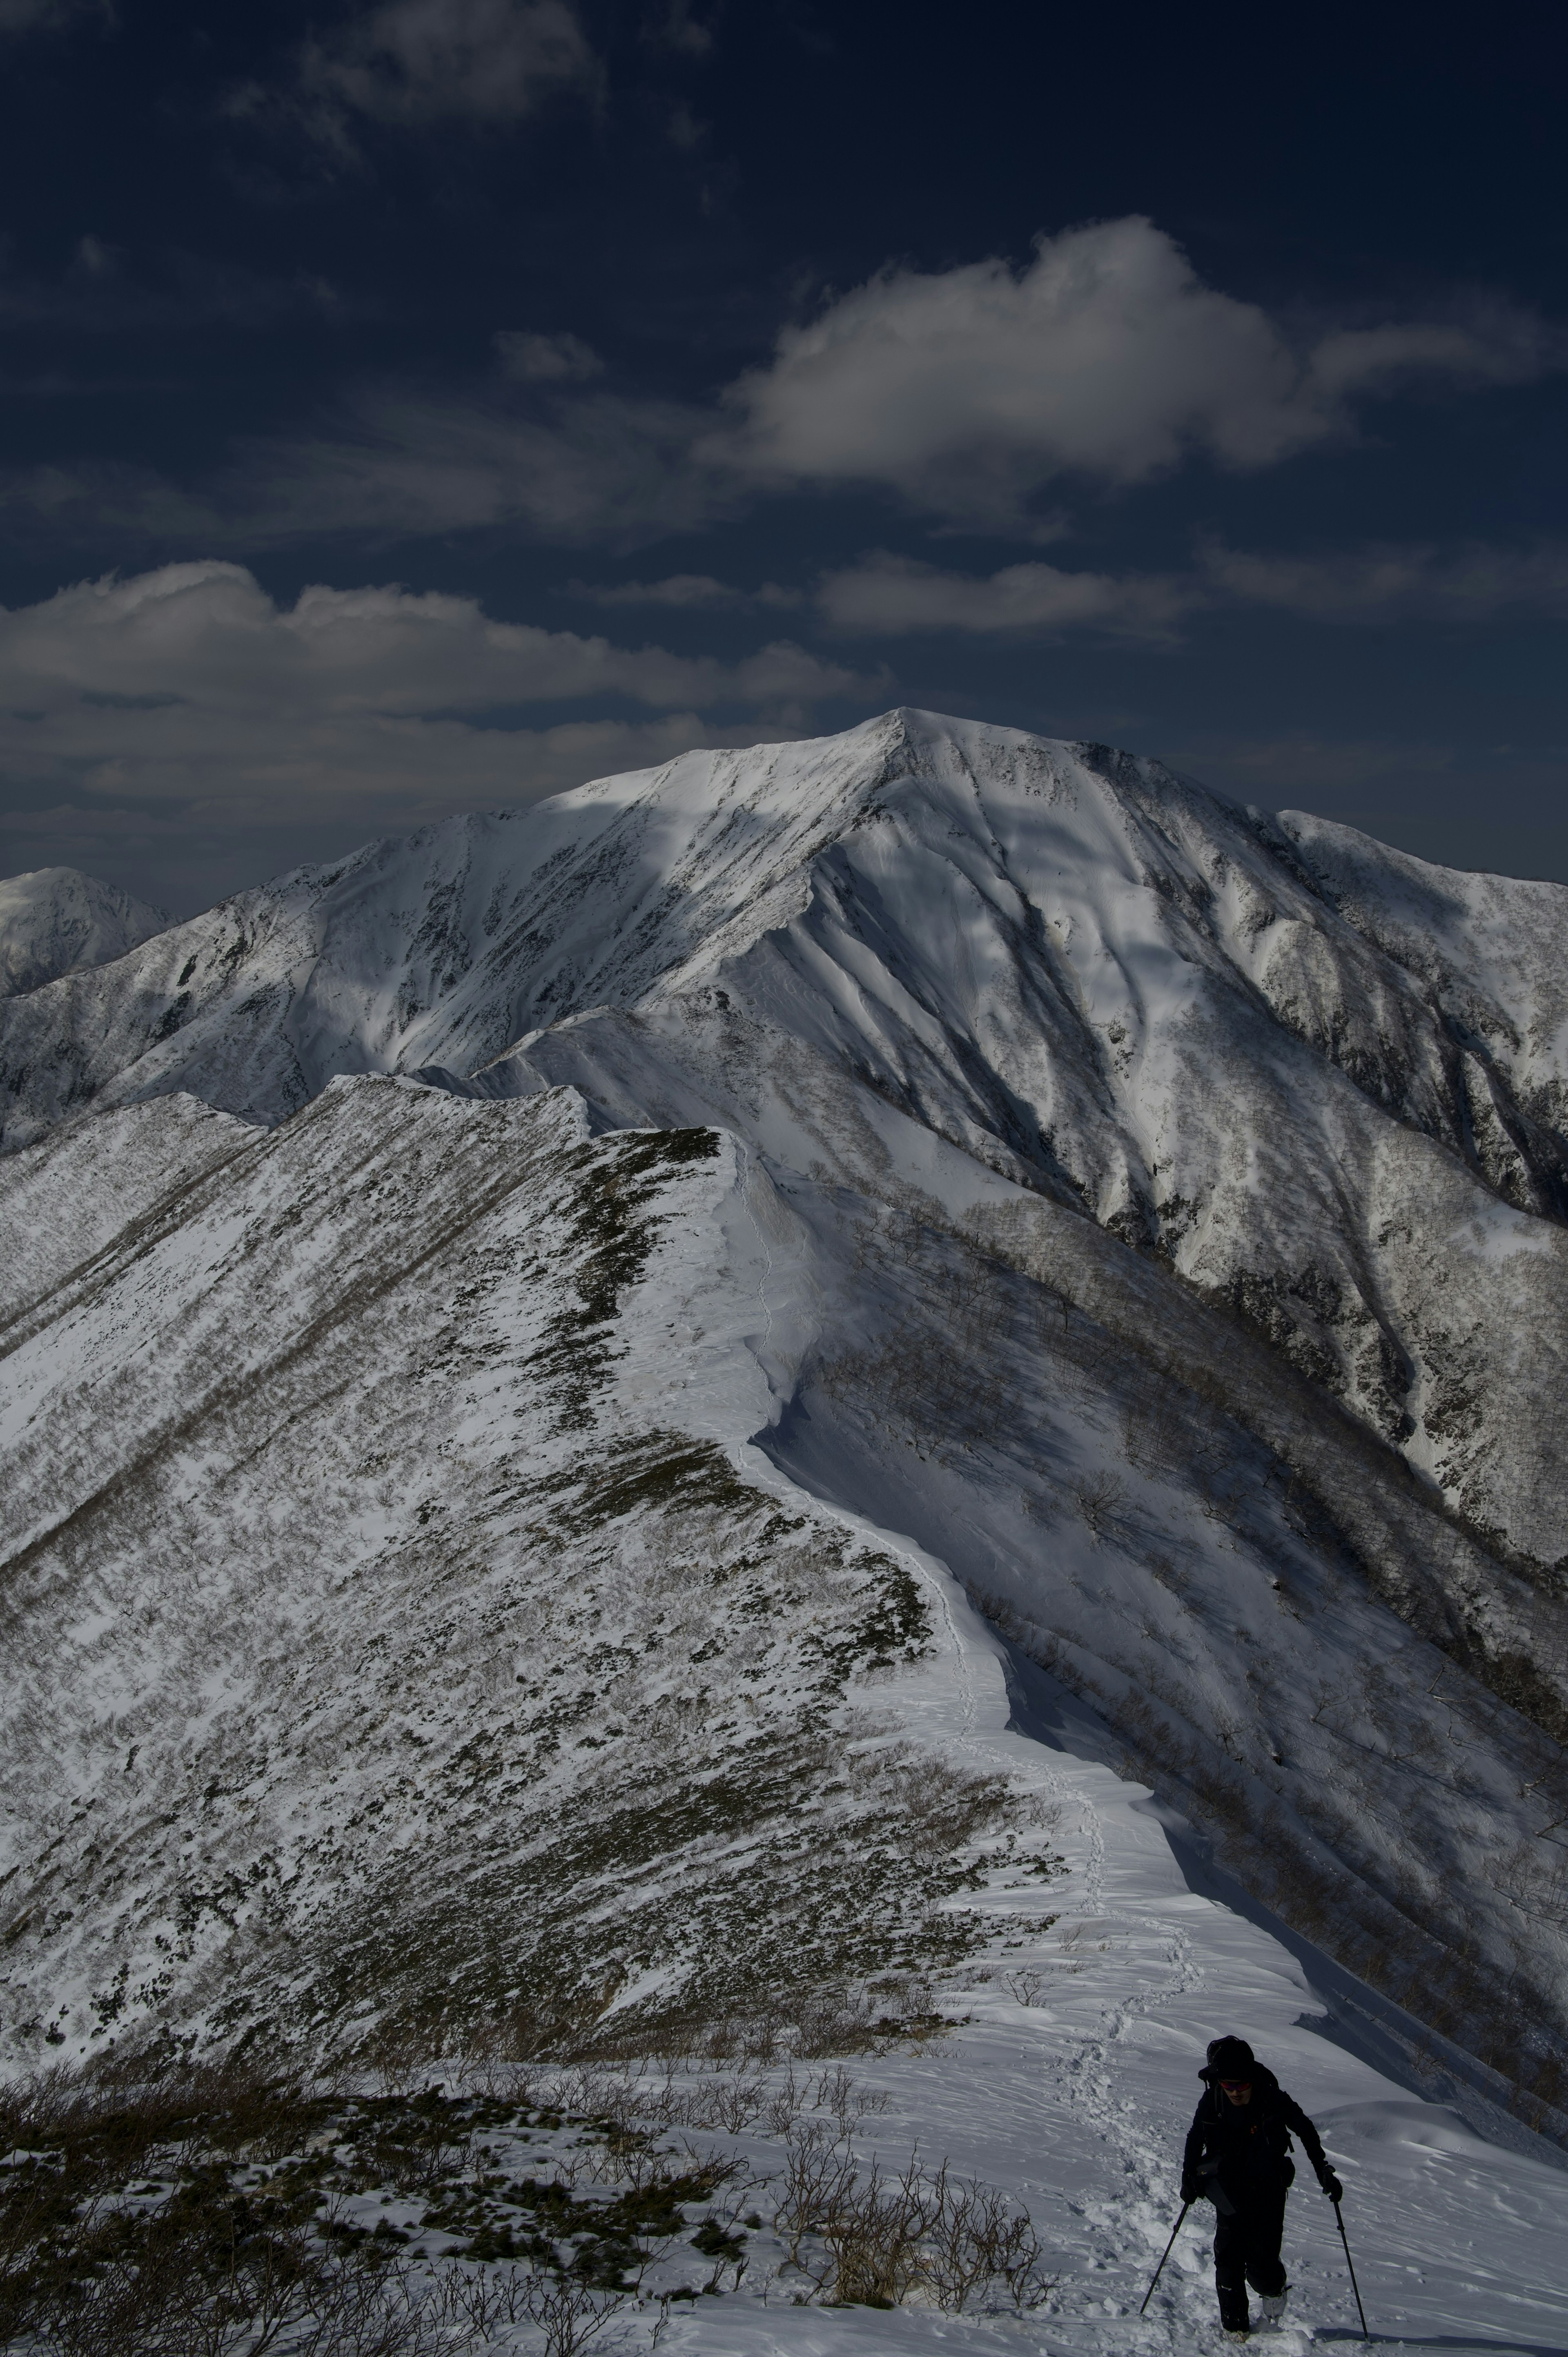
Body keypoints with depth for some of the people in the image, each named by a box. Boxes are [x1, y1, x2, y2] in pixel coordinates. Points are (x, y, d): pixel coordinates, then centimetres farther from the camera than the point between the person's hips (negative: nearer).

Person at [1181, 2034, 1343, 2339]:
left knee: (1261, 2264, -5)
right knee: (1228, 2258, -7)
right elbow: (1195, 2140, 6)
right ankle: (1235, 2325, 10)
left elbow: (1306, 2132, -2)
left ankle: (1273, 2288, 30)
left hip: (1268, 2191, -1)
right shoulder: (1212, 2102, -12)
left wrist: (1324, 2172, -3)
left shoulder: (1273, 2100, -17)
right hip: (1230, 2192, 2)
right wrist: (1189, 2177, -1)